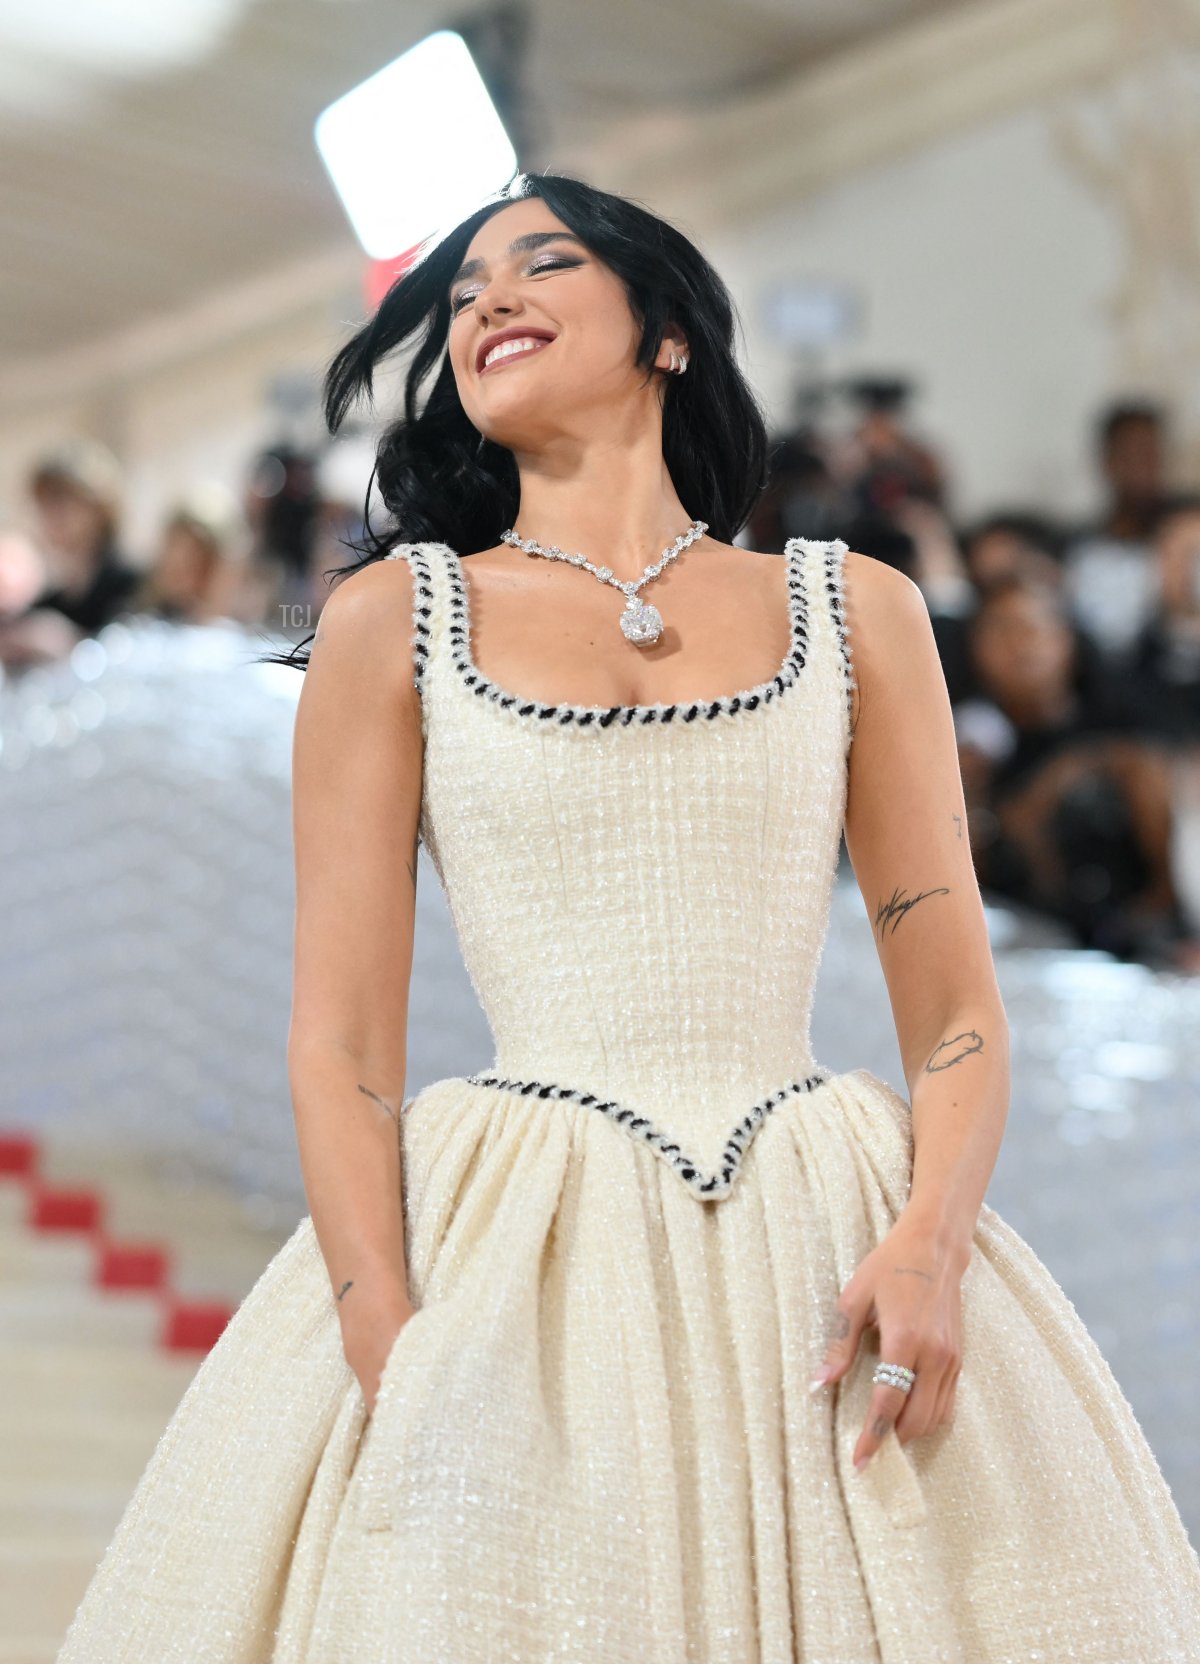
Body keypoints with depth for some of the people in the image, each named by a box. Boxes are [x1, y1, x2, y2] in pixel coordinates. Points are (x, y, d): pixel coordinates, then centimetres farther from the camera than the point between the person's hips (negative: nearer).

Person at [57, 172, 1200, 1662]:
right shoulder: (396, 618, 7)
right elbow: (341, 1041, 1)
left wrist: (931, 1237, -12)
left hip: (826, 1258, 1)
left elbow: (957, 1007, 7)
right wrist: (387, 1353, -13)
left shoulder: (852, 611, 10)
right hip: (508, 1261, -1)